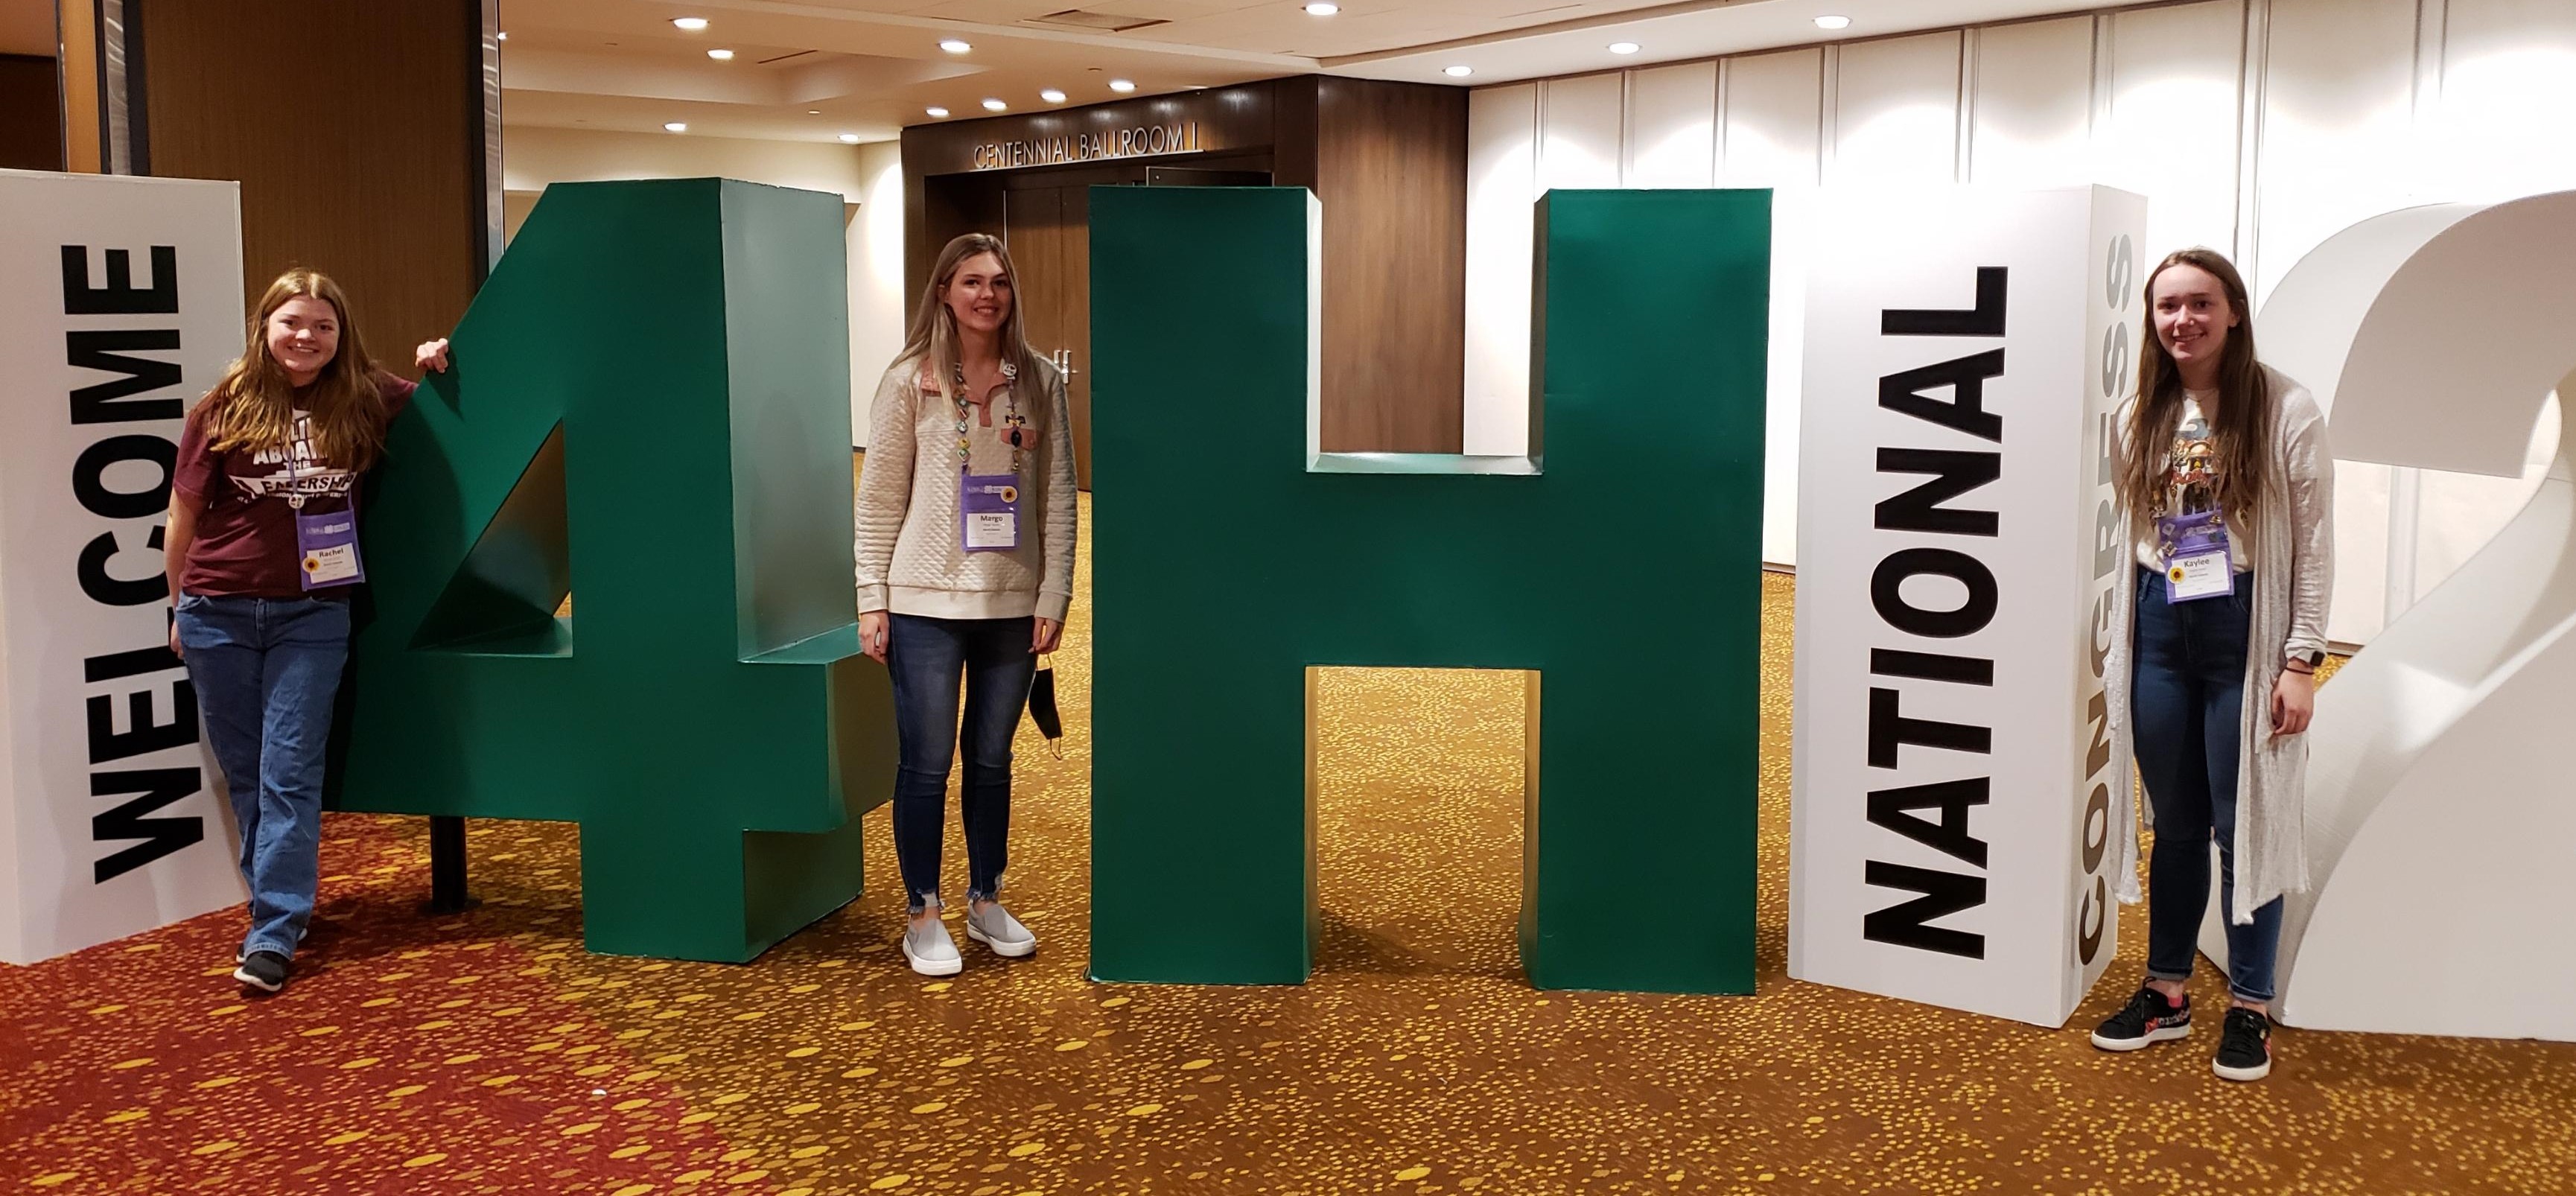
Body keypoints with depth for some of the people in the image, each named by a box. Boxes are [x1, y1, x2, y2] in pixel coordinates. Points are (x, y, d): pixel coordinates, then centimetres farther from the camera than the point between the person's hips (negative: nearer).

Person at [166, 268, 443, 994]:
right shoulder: (223, 411, -2)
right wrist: (179, 607, 10)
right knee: (244, 772, 10)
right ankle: (280, 899, 27)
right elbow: (184, 516, 6)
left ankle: (273, 935, -3)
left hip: (312, 615, -1)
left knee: (290, 772, -4)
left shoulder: (364, 403, -1)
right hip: (220, 614, 1)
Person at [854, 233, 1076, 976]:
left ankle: (987, 901, 28)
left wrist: (1054, 597, -2)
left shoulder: (1041, 384, 2)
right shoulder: (909, 383, -3)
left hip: (1013, 603, 2)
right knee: (926, 764, 4)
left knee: (992, 759, 13)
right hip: (925, 604, -2)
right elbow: (879, 498, -2)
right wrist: (871, 600, -6)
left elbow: (1059, 498, 3)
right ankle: (923, 917, 17)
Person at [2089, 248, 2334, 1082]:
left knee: (2245, 824, 3)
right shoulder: (2141, 415, 6)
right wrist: (2110, 639, 6)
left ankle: (2249, 1008, 17)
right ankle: (2166, 993, 23)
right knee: (2174, 821, 12)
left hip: (2245, 630, -4)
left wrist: (2301, 660, -10)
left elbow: (2315, 543, -7)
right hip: (2160, 629, 4)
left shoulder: (2285, 409, -7)